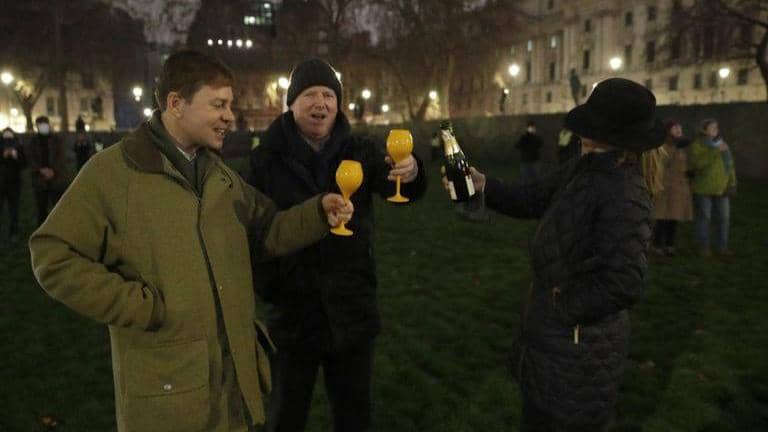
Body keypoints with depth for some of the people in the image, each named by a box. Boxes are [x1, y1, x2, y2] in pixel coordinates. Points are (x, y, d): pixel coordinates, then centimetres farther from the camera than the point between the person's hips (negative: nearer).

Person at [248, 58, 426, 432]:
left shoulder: (359, 152, -1)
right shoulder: (266, 158, -5)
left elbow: (397, 187, -17)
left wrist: (409, 172, -38)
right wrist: (265, 284, -16)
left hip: (352, 309, 1)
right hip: (293, 310, -1)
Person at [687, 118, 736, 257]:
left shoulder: (722, 143, 9)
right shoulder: (696, 145, -6)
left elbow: (730, 164, 11)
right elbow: (697, 163, -21)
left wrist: (732, 184, 2)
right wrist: (715, 151, -24)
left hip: (721, 188, 4)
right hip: (702, 188, -4)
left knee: (723, 217, 4)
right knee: (703, 217, 1)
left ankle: (722, 247, 13)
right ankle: (703, 247, 10)